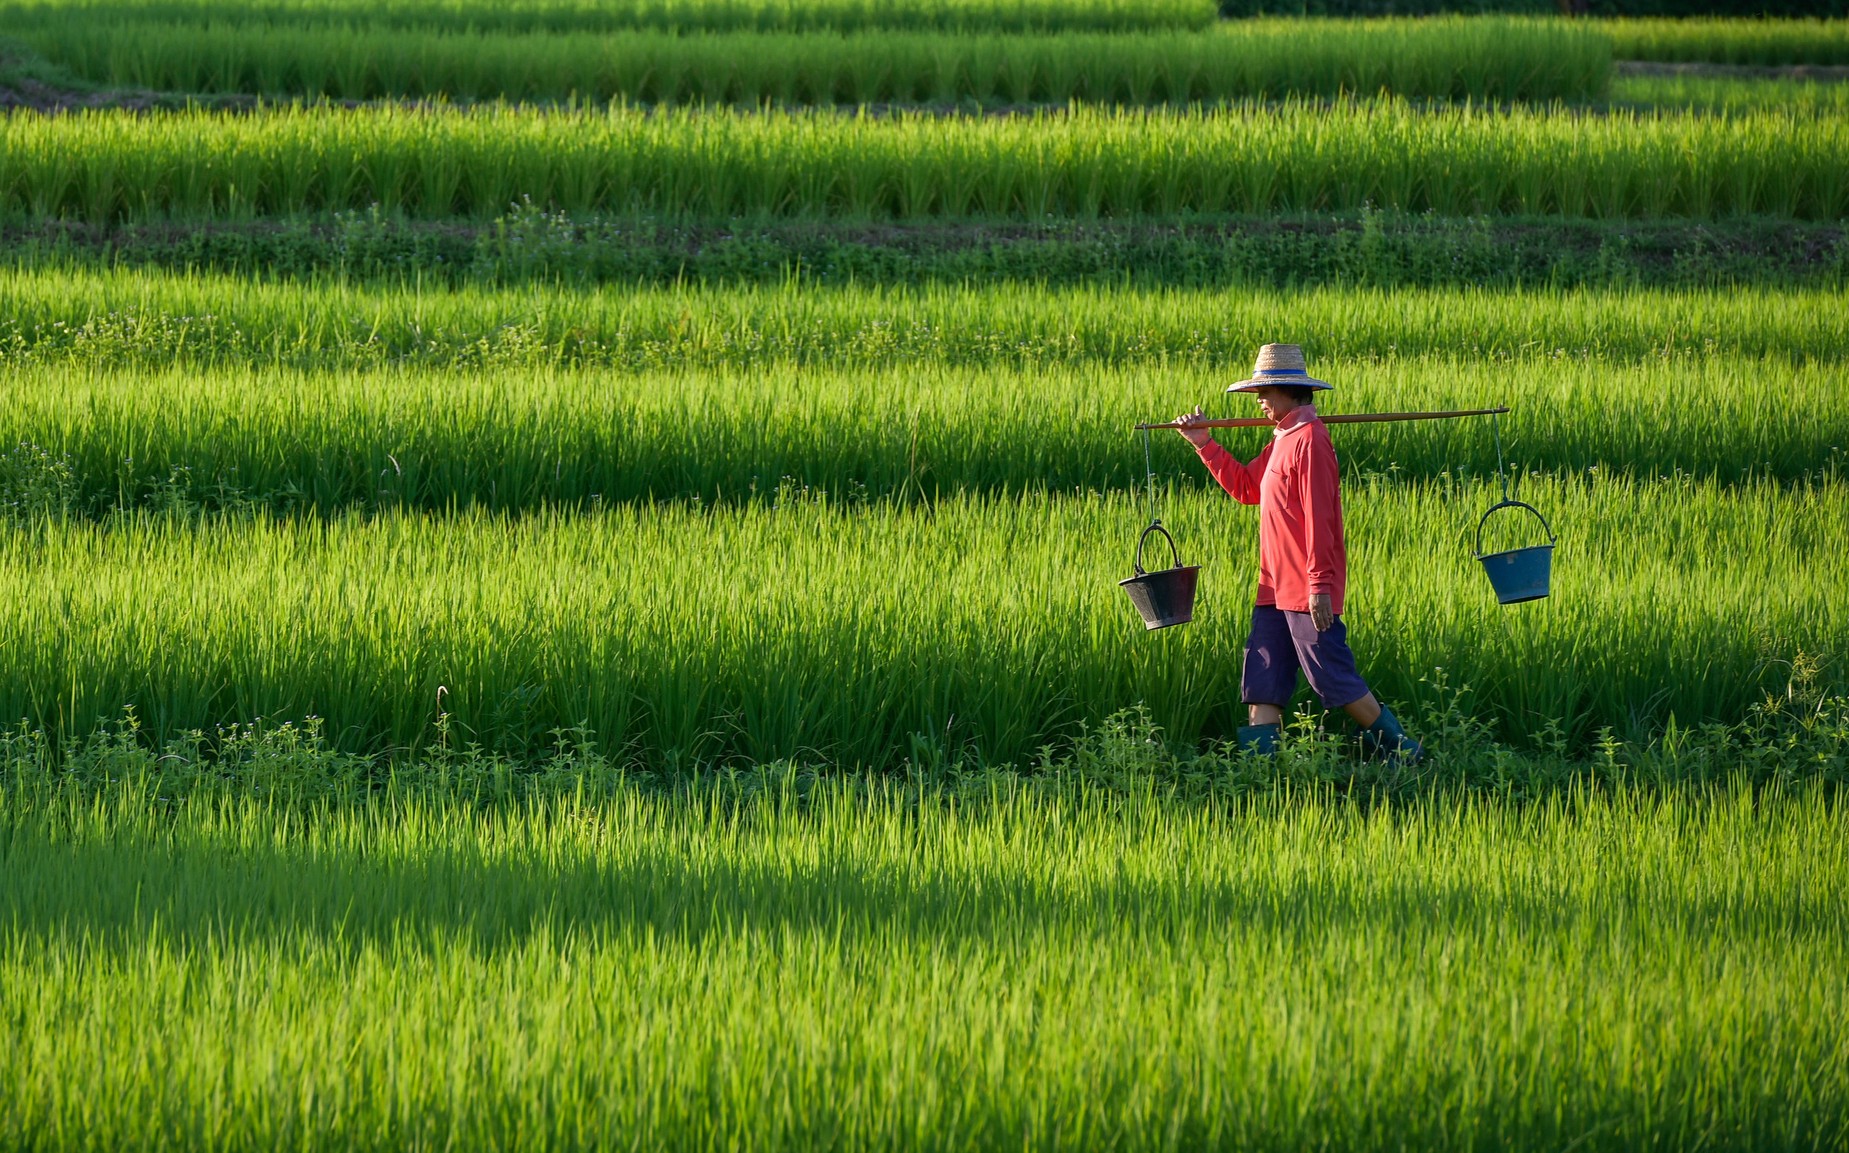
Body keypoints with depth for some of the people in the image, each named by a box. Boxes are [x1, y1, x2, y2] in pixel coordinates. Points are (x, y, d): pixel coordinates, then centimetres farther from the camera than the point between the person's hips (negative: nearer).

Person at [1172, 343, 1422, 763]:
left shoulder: (1308, 439, -16)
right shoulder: (1283, 439, 15)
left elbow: (1318, 517, -20)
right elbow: (1245, 487, 25)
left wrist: (1319, 584, -23)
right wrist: (1205, 444, 19)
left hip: (1307, 589, -10)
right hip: (1276, 587, 10)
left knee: (1332, 677, -4)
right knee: (1261, 682, 5)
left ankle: (1396, 747, 8)